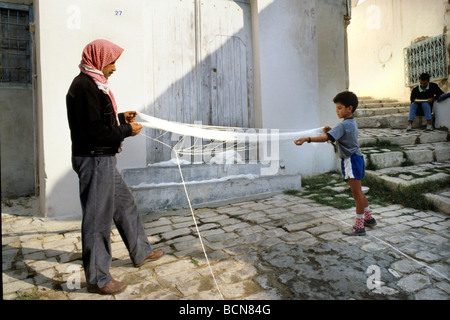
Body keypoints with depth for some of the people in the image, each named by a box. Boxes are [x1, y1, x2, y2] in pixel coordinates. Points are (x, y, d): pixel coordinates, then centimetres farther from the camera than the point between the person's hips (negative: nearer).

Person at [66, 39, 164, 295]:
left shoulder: (92, 84, 17)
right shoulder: (85, 85, -16)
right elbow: (94, 131, -22)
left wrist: (121, 117, 13)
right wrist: (127, 131, -13)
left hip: (104, 160, 11)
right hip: (95, 161, -11)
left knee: (125, 205, 19)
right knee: (98, 219, 0)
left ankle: (141, 252, 35)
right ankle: (98, 279, 16)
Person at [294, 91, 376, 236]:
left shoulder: (343, 125, -19)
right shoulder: (352, 122, 12)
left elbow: (326, 138, -30)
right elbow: (340, 135, 23)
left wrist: (307, 139, -36)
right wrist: (330, 130, 4)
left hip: (351, 160, -10)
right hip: (356, 158, 10)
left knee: (356, 193, -4)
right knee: (358, 192, 20)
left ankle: (359, 226, 5)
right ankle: (369, 218, 34)